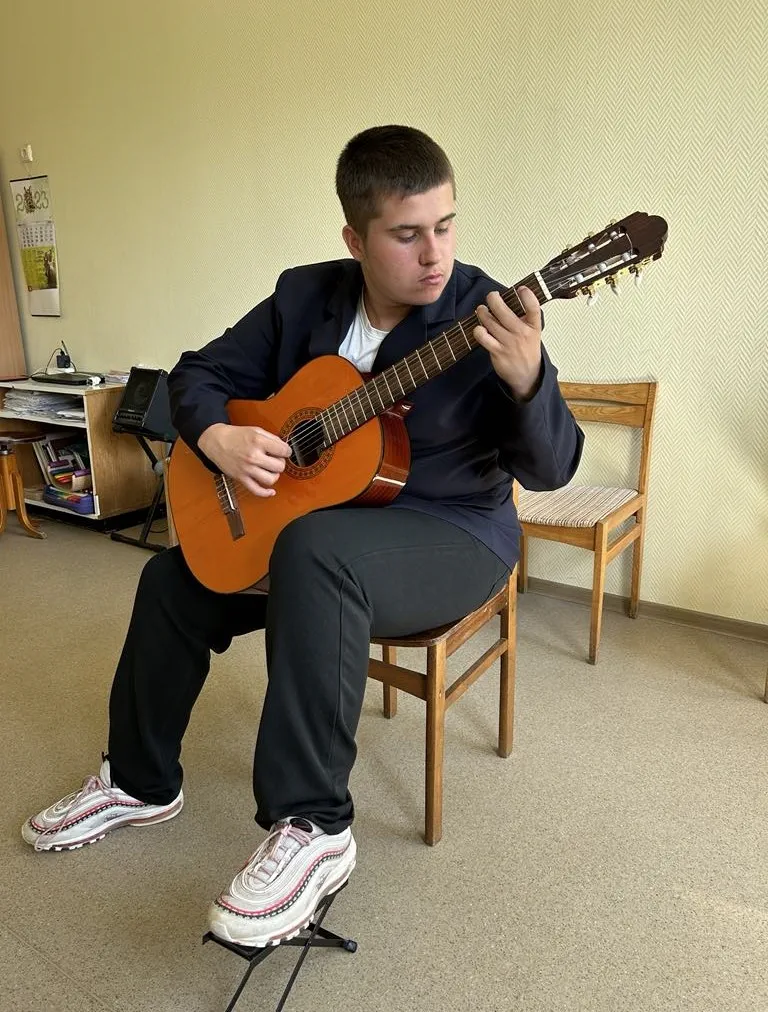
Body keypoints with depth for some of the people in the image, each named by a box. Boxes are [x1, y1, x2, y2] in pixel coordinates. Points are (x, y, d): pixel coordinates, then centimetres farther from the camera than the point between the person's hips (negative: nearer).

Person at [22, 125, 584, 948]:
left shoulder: (486, 317, -14)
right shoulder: (305, 296, 0)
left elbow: (549, 469, -20)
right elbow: (199, 372, 7)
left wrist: (527, 381, -40)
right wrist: (217, 437, -14)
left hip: (454, 534, -6)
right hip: (316, 511, 6)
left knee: (315, 550, -37)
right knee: (174, 577, 5)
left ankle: (312, 828, -24)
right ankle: (140, 781, 26)